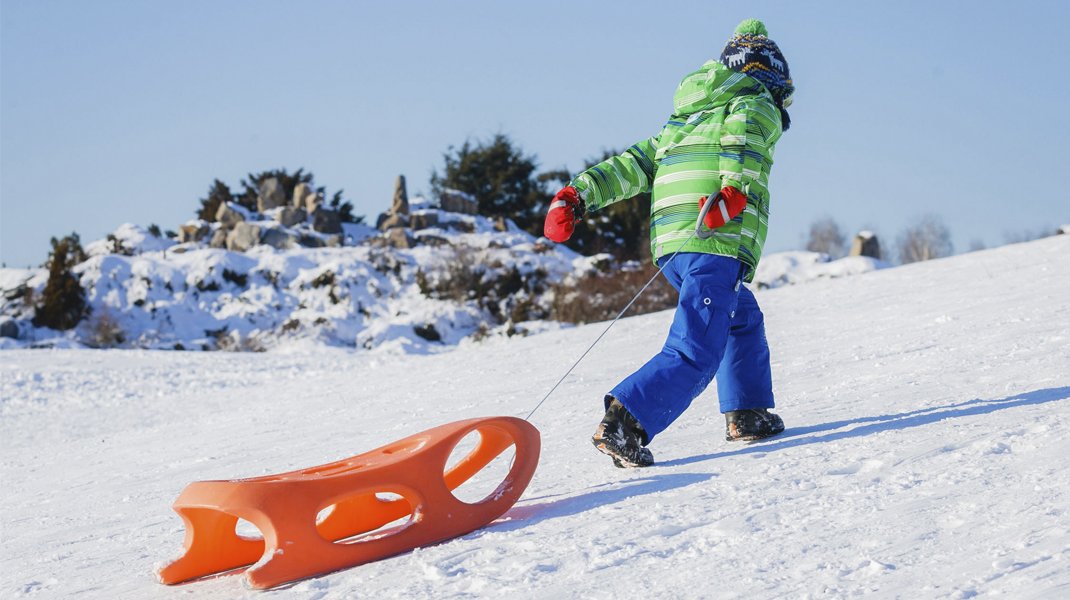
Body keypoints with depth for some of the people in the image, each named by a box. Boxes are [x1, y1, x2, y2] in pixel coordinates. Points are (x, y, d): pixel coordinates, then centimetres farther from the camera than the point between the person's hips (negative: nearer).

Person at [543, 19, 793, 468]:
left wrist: (577, 197, 10)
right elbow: (744, 131, -15)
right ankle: (622, 423, -28)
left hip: (669, 245, 8)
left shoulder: (684, 119, 30)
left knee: (744, 318, 28)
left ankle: (746, 416, 26)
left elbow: (633, 164, 18)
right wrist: (734, 188, -30)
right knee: (695, 354, -13)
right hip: (717, 244, -8)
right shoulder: (759, 105, 10)